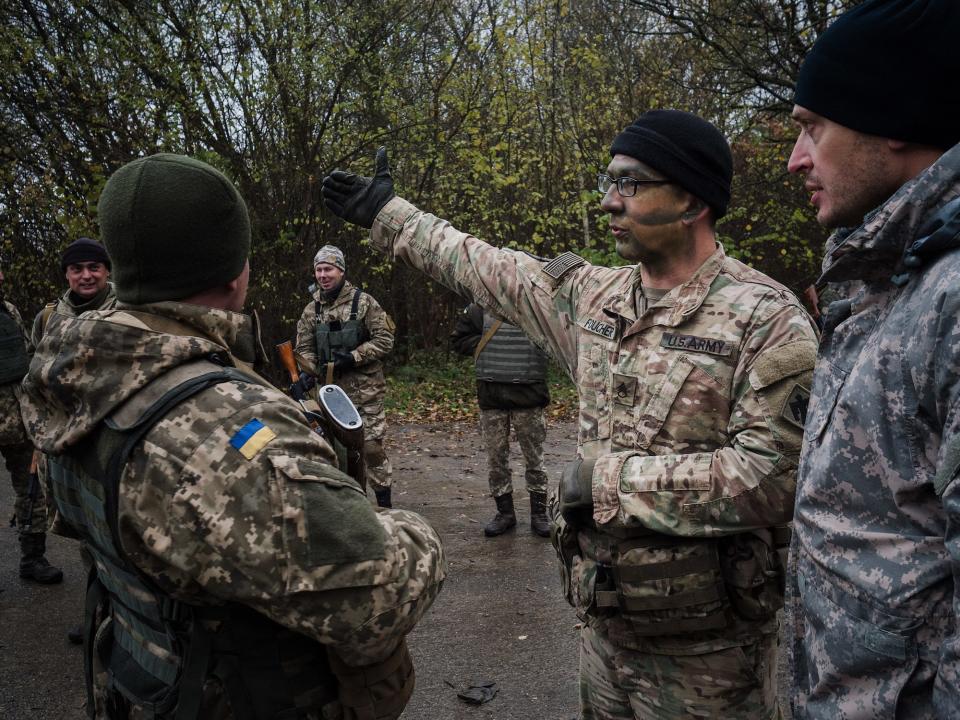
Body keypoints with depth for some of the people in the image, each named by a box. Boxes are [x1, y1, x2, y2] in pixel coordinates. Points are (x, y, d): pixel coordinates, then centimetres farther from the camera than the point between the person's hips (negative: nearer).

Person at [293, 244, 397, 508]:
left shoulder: (363, 302, -5)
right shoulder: (311, 310, 9)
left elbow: (385, 340, -7)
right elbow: (305, 348, 9)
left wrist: (353, 357, -15)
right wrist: (307, 375, -9)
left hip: (366, 389, -4)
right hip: (332, 390, 5)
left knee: (371, 446, -5)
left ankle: (385, 503, 9)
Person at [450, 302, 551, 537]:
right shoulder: (481, 306, 1)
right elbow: (459, 338, 8)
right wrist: (485, 346, -6)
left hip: (528, 393, -2)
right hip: (491, 393, 2)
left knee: (534, 457, 8)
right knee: (496, 457, 10)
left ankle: (539, 513, 21)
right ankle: (505, 512, 24)